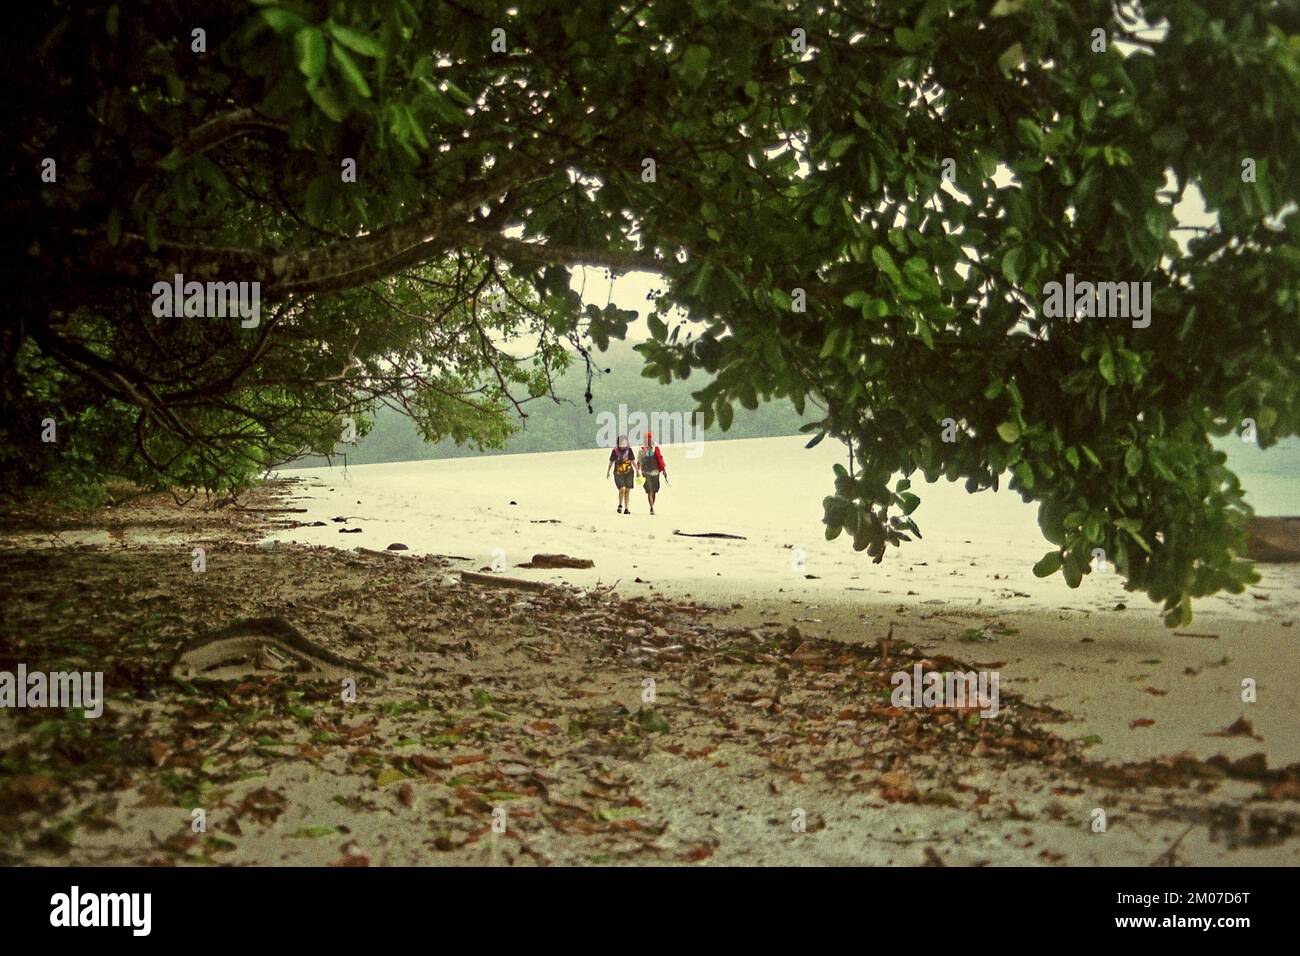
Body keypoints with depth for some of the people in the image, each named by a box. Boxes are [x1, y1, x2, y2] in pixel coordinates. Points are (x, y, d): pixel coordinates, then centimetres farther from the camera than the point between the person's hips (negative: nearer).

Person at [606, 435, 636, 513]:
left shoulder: (629, 450, 1)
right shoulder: (615, 450, -3)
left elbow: (633, 461, 3)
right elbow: (611, 462, 7)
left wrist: (637, 470, -4)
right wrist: (608, 471, 11)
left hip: (628, 473, 2)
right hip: (619, 474, -2)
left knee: (627, 491, 5)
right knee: (622, 489, -16)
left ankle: (626, 508, 14)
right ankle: (620, 505, 8)